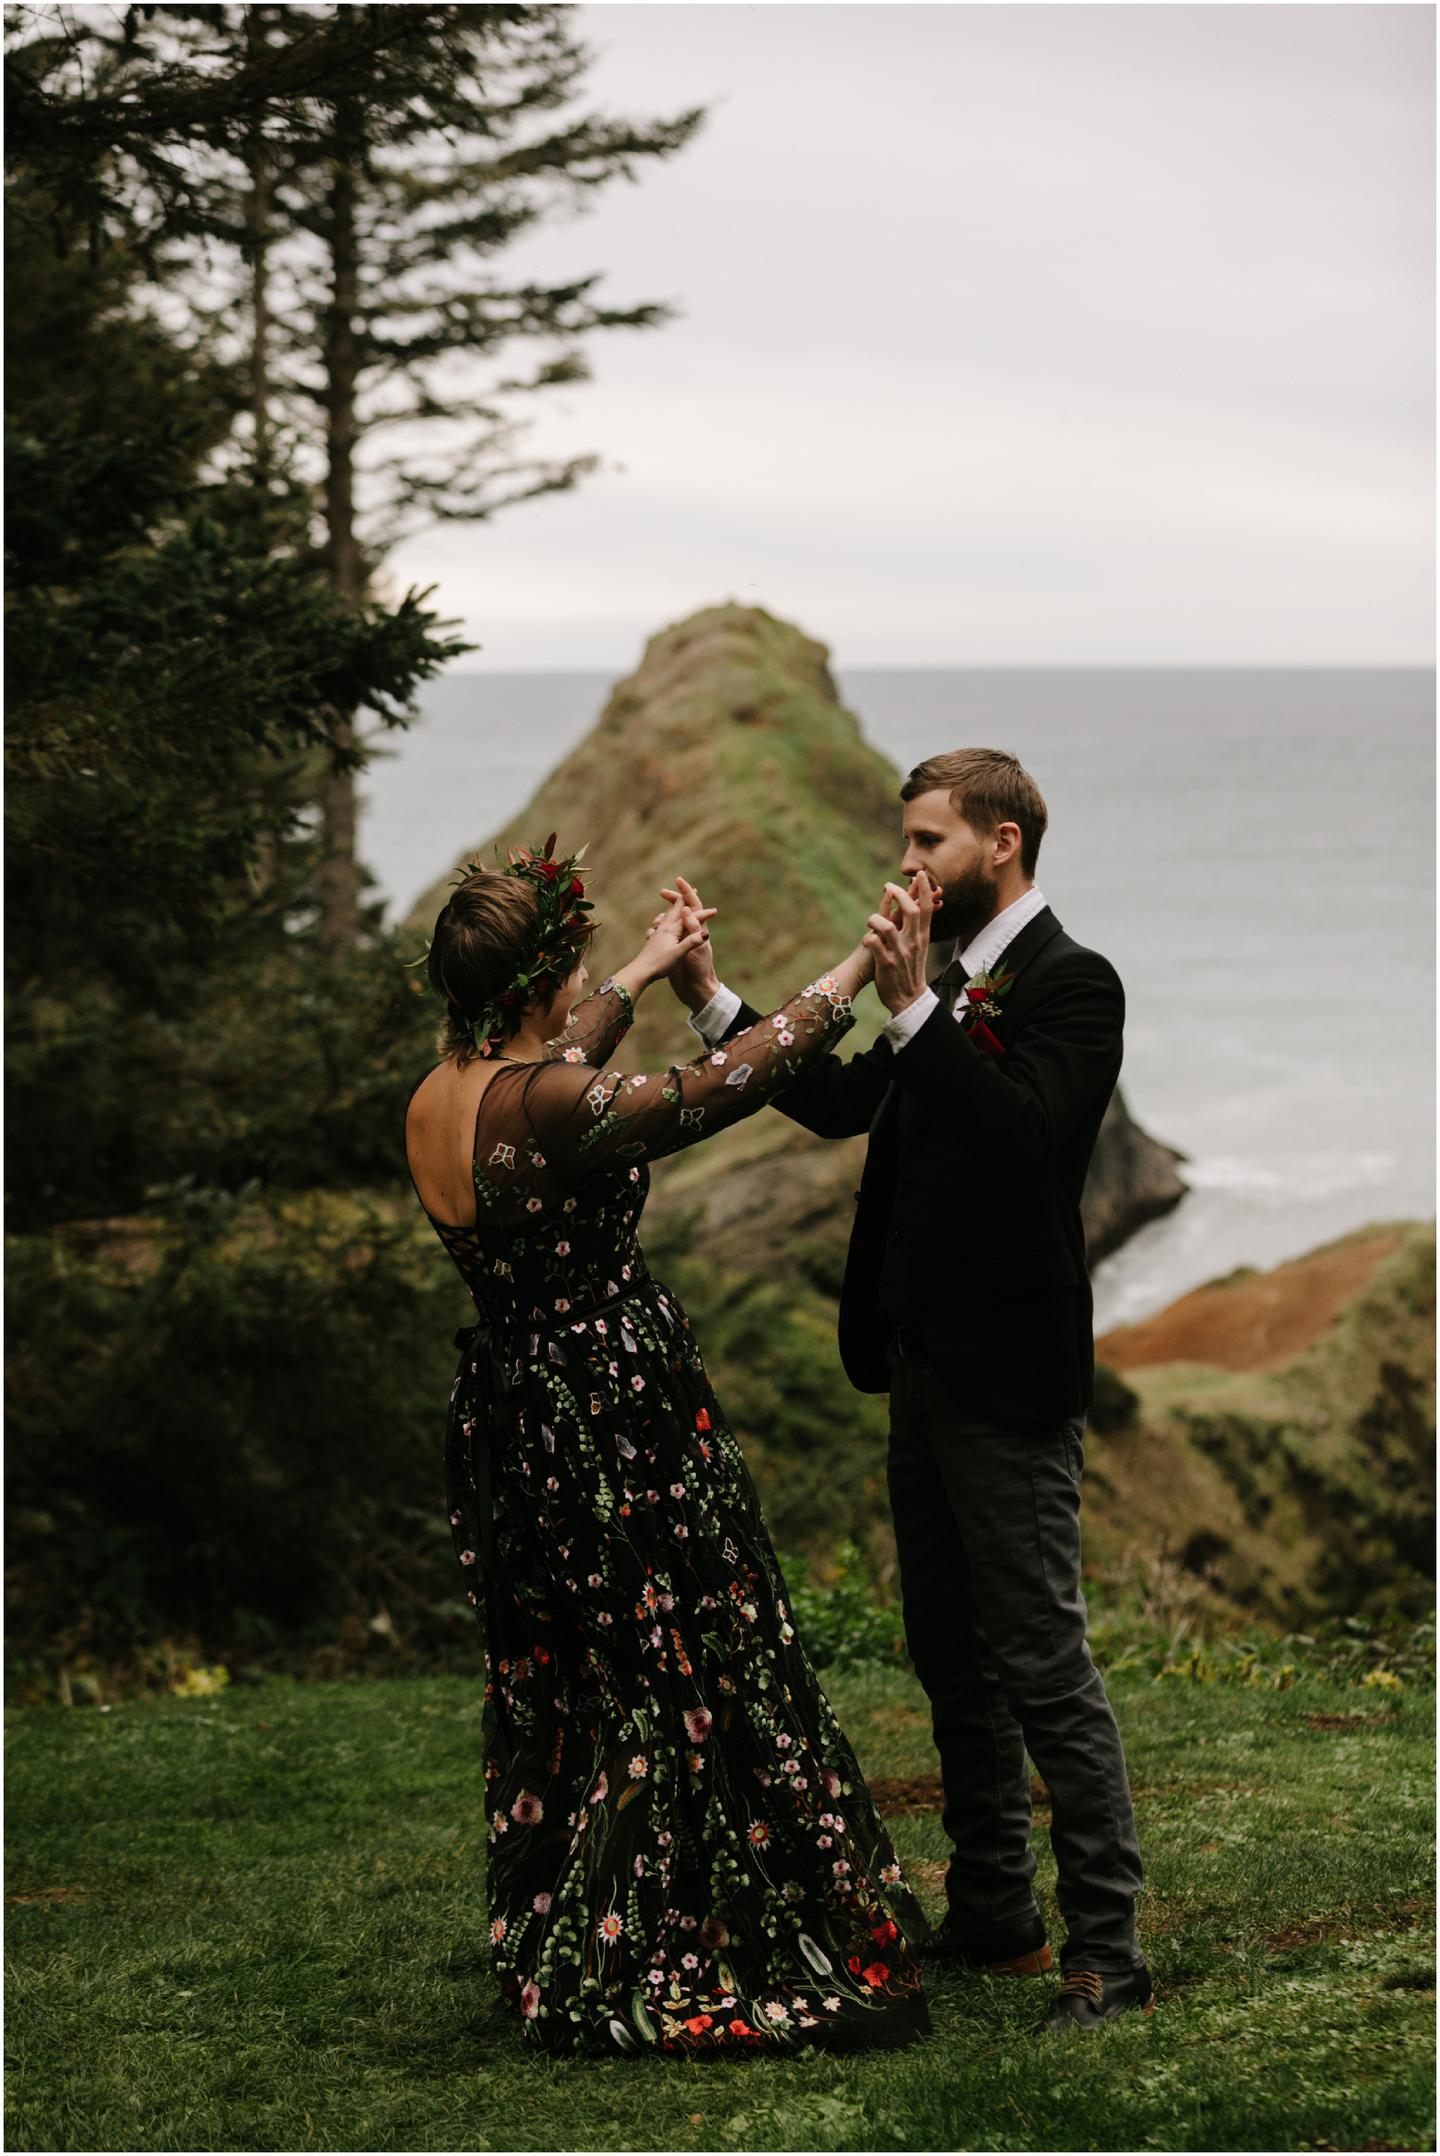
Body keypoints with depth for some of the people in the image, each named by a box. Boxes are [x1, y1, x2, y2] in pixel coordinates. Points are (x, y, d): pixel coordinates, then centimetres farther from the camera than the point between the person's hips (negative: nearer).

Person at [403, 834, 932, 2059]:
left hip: (510, 1413, 9)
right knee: (691, 1682, 3)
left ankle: (556, 1954, 29)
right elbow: (734, 1080, -19)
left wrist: (651, 972, 37)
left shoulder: (438, 1101, 3)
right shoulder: (553, 1108, -23)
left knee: (559, 1687, 19)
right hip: (617, 1416, -9)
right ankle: (669, 1972, 10)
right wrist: (860, 967, -7)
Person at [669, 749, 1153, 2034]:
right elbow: (844, 1106, 14)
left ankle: (1109, 1952, -1)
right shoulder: (953, 984, 14)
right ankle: (992, 1917, 27)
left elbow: (1022, 1134, -27)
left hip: (1009, 1377, -9)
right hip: (926, 1364, 10)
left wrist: (912, 1004, -30)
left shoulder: (1070, 984, -13)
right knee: (952, 1656, 16)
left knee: (1044, 1664, -7)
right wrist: (713, 1001, 11)